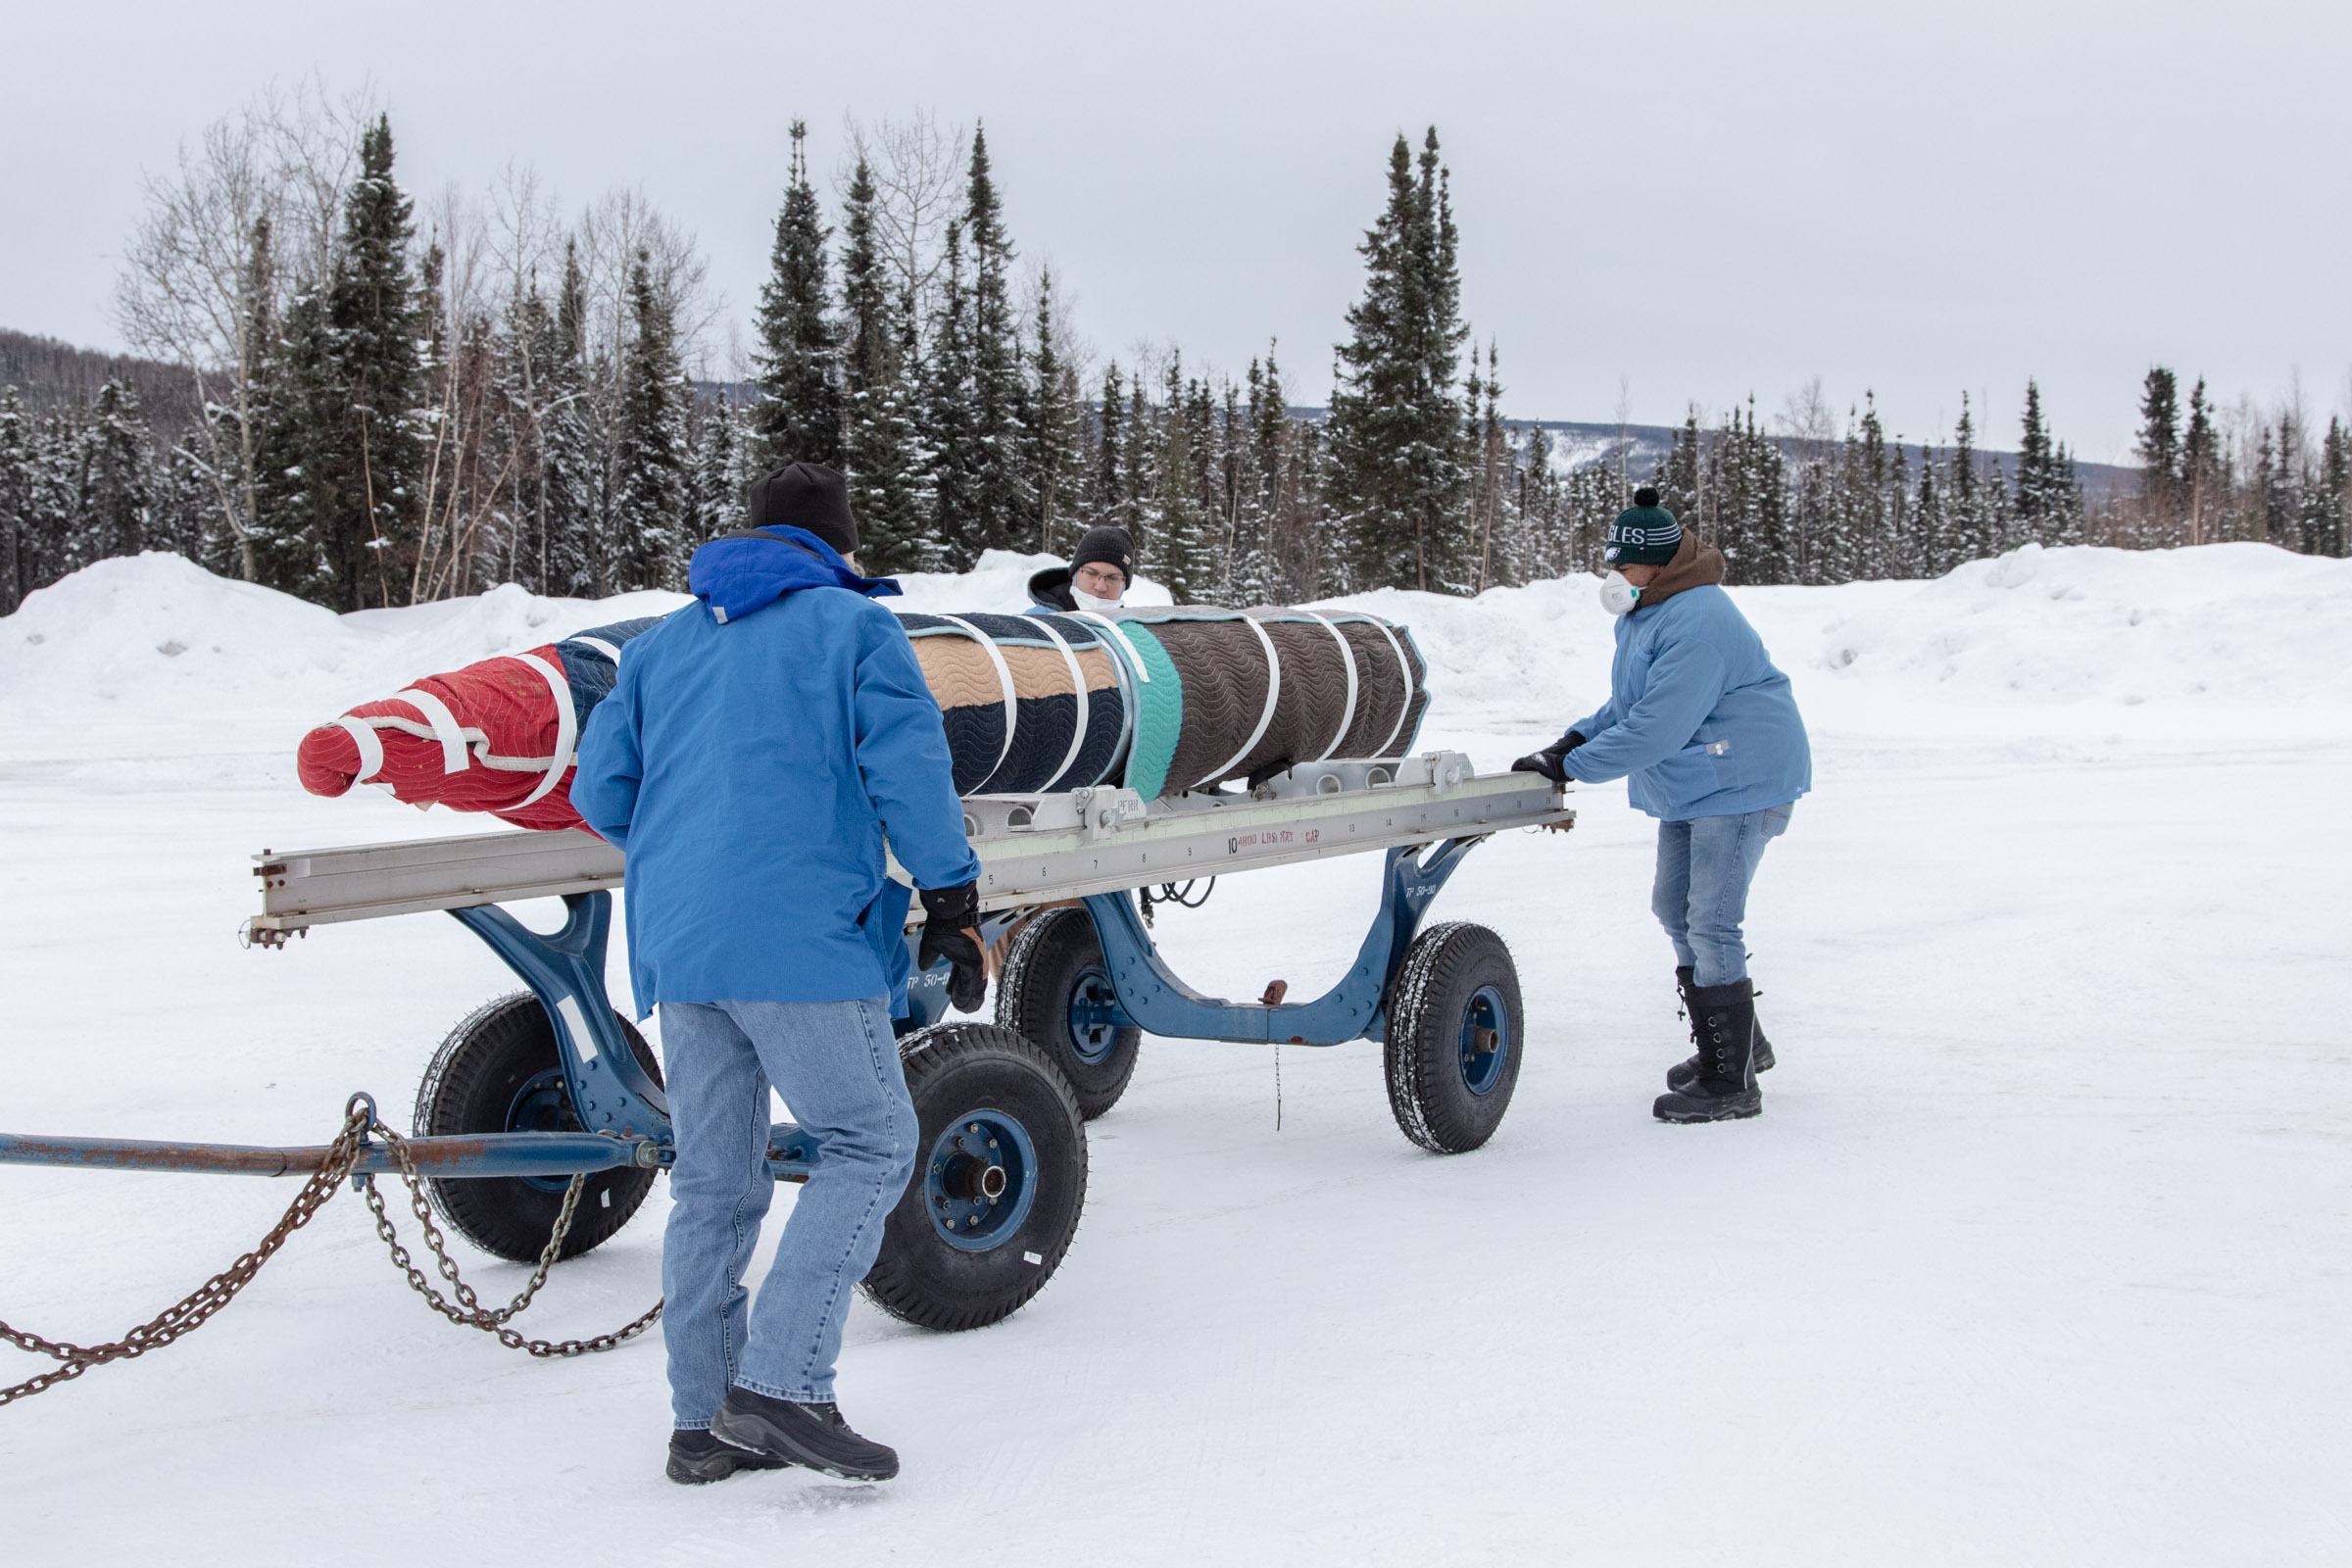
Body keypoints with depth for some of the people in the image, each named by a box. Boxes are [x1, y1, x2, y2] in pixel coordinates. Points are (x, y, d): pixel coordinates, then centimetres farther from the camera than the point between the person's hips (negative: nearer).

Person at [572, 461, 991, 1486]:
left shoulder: (661, 645, 20)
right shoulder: (854, 626, 5)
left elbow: (600, 793, 16)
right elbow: (909, 771, -6)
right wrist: (952, 905, 0)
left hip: (675, 942, 6)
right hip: (802, 938, -6)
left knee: (713, 1181, 11)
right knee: (868, 1144, 2)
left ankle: (704, 1421, 14)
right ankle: (781, 1383, -9)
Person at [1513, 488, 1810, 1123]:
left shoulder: (1698, 622, -25)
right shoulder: (1646, 613, 10)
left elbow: (1656, 727, -29)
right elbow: (1629, 706, 17)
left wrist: (1569, 766, -24)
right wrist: (1576, 739, -1)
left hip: (1741, 782, -11)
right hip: (1690, 787, 11)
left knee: (1711, 924, -11)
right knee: (1675, 909, 18)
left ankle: (1732, 1083, -4)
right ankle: (1736, 1042, 32)